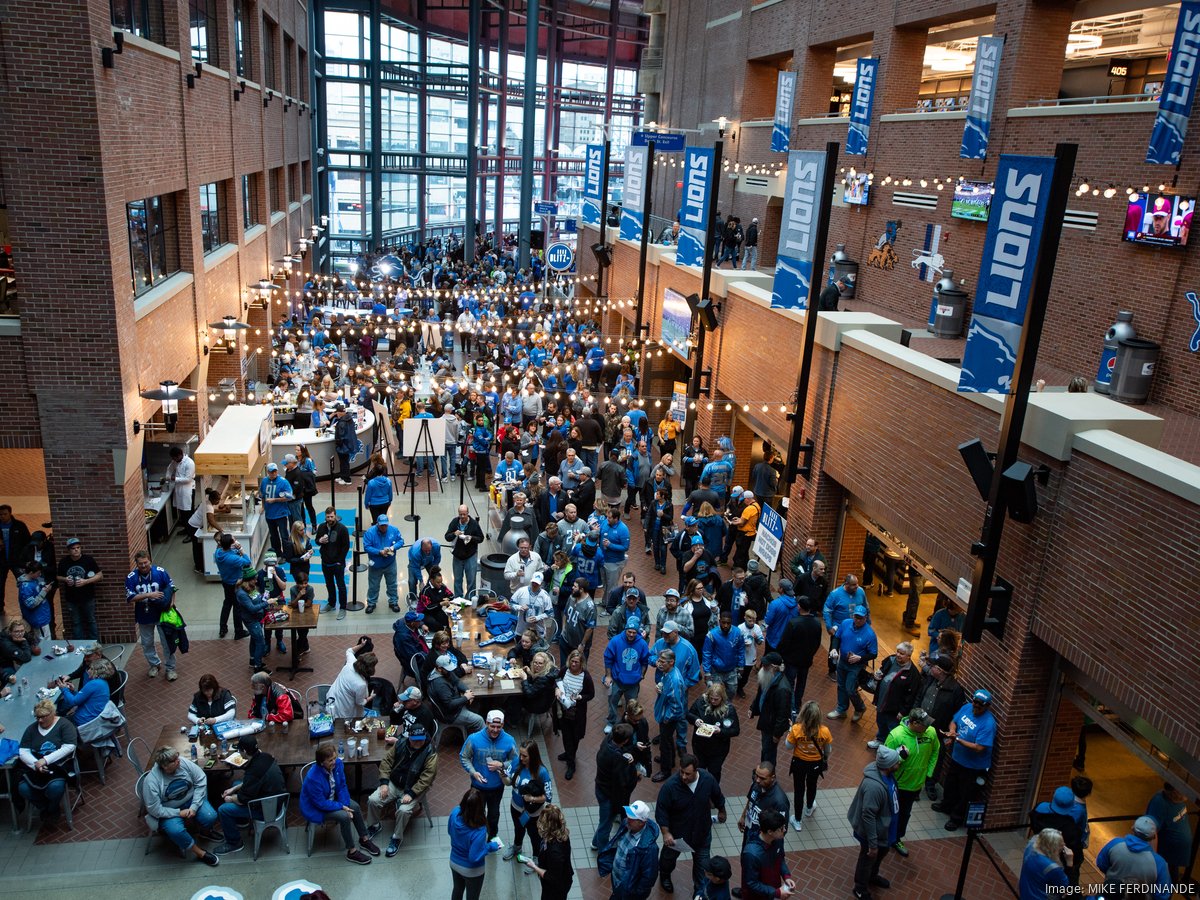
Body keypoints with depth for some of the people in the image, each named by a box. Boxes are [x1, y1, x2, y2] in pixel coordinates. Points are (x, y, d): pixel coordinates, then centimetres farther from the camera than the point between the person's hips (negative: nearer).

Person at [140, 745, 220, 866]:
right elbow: (155, 810, -20)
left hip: (191, 800, 2)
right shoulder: (151, 782, -27)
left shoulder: (184, 762, -20)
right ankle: (199, 852, -7)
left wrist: (194, 806, -16)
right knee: (176, 831, -31)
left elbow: (201, 780, -11)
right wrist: (179, 813, -20)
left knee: (210, 818, -22)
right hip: (169, 811, -2)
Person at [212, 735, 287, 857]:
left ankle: (234, 843, 11)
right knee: (236, 783, 23)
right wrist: (234, 789, 11)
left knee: (223, 810, -8)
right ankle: (241, 820, 40)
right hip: (276, 798, 9)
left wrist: (230, 799, 0)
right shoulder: (265, 756, -6)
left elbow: (242, 800, -20)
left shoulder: (253, 771, -32)